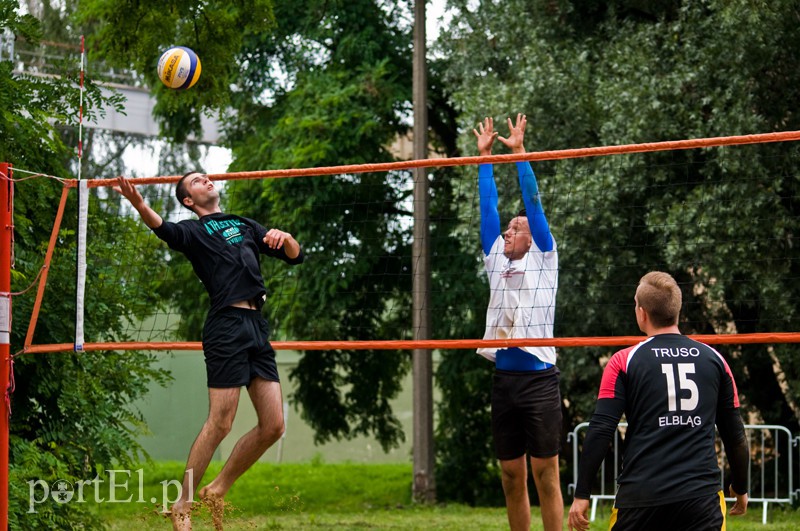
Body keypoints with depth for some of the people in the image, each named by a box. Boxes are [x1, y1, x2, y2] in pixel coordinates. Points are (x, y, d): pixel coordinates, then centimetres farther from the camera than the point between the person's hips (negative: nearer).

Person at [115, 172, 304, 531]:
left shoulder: (247, 226, 27)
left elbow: (295, 256, 26)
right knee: (220, 424, -9)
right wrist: (138, 204, -38)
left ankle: (217, 491, 16)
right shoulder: (193, 230, 8)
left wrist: (284, 237, 2)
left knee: (273, 425, 1)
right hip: (226, 326, -6)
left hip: (258, 326, 6)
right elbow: (166, 231, -16)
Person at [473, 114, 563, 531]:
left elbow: (534, 204, -3)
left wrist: (519, 153, -5)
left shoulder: (544, 261, 3)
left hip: (538, 378, -5)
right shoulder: (496, 263, 15)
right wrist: (485, 157, 13)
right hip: (503, 381, 5)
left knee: (545, 475, -4)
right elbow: (488, 209, 15)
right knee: (512, 476, 8)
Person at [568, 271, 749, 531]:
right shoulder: (714, 360, 8)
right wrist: (740, 488, 27)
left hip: (640, 497, -1)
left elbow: (600, 432, -5)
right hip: (701, 497, 1)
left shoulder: (624, 362, 1)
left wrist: (582, 494, 1)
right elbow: (735, 435, 13)